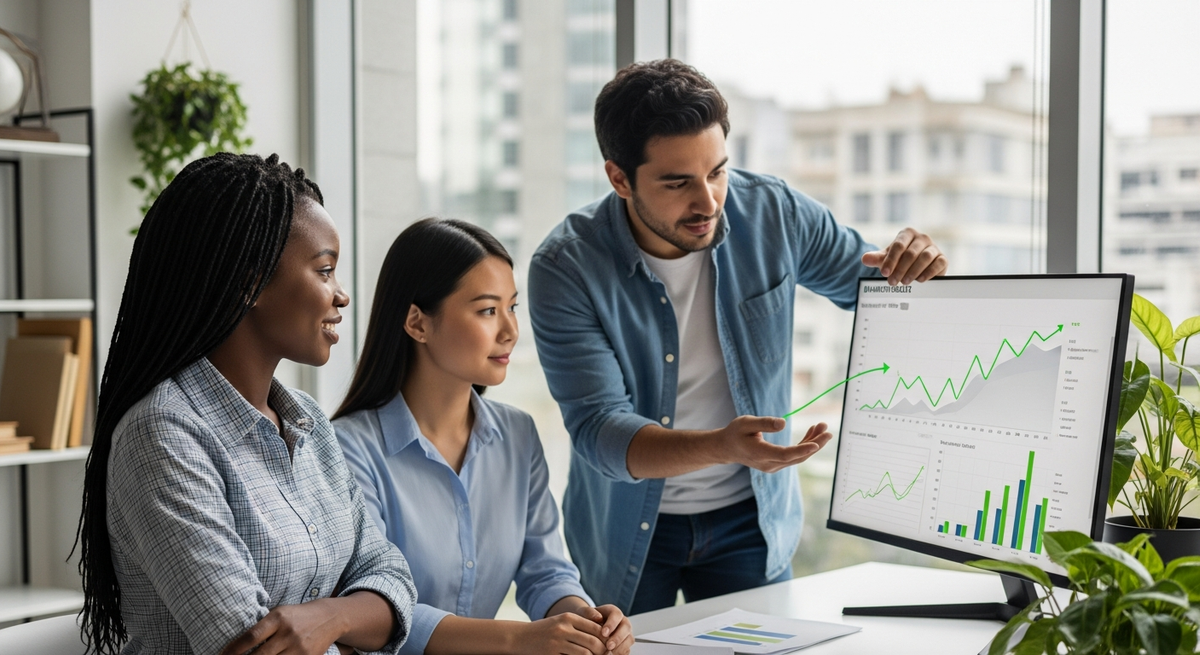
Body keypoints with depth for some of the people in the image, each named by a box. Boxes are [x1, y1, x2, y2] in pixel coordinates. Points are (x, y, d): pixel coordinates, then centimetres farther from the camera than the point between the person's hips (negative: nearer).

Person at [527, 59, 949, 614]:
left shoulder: (774, 214, -13)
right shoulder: (565, 269, -22)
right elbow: (598, 430, -27)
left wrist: (914, 269, -23)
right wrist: (720, 447, -45)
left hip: (749, 519, 2)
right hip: (626, 530, -1)